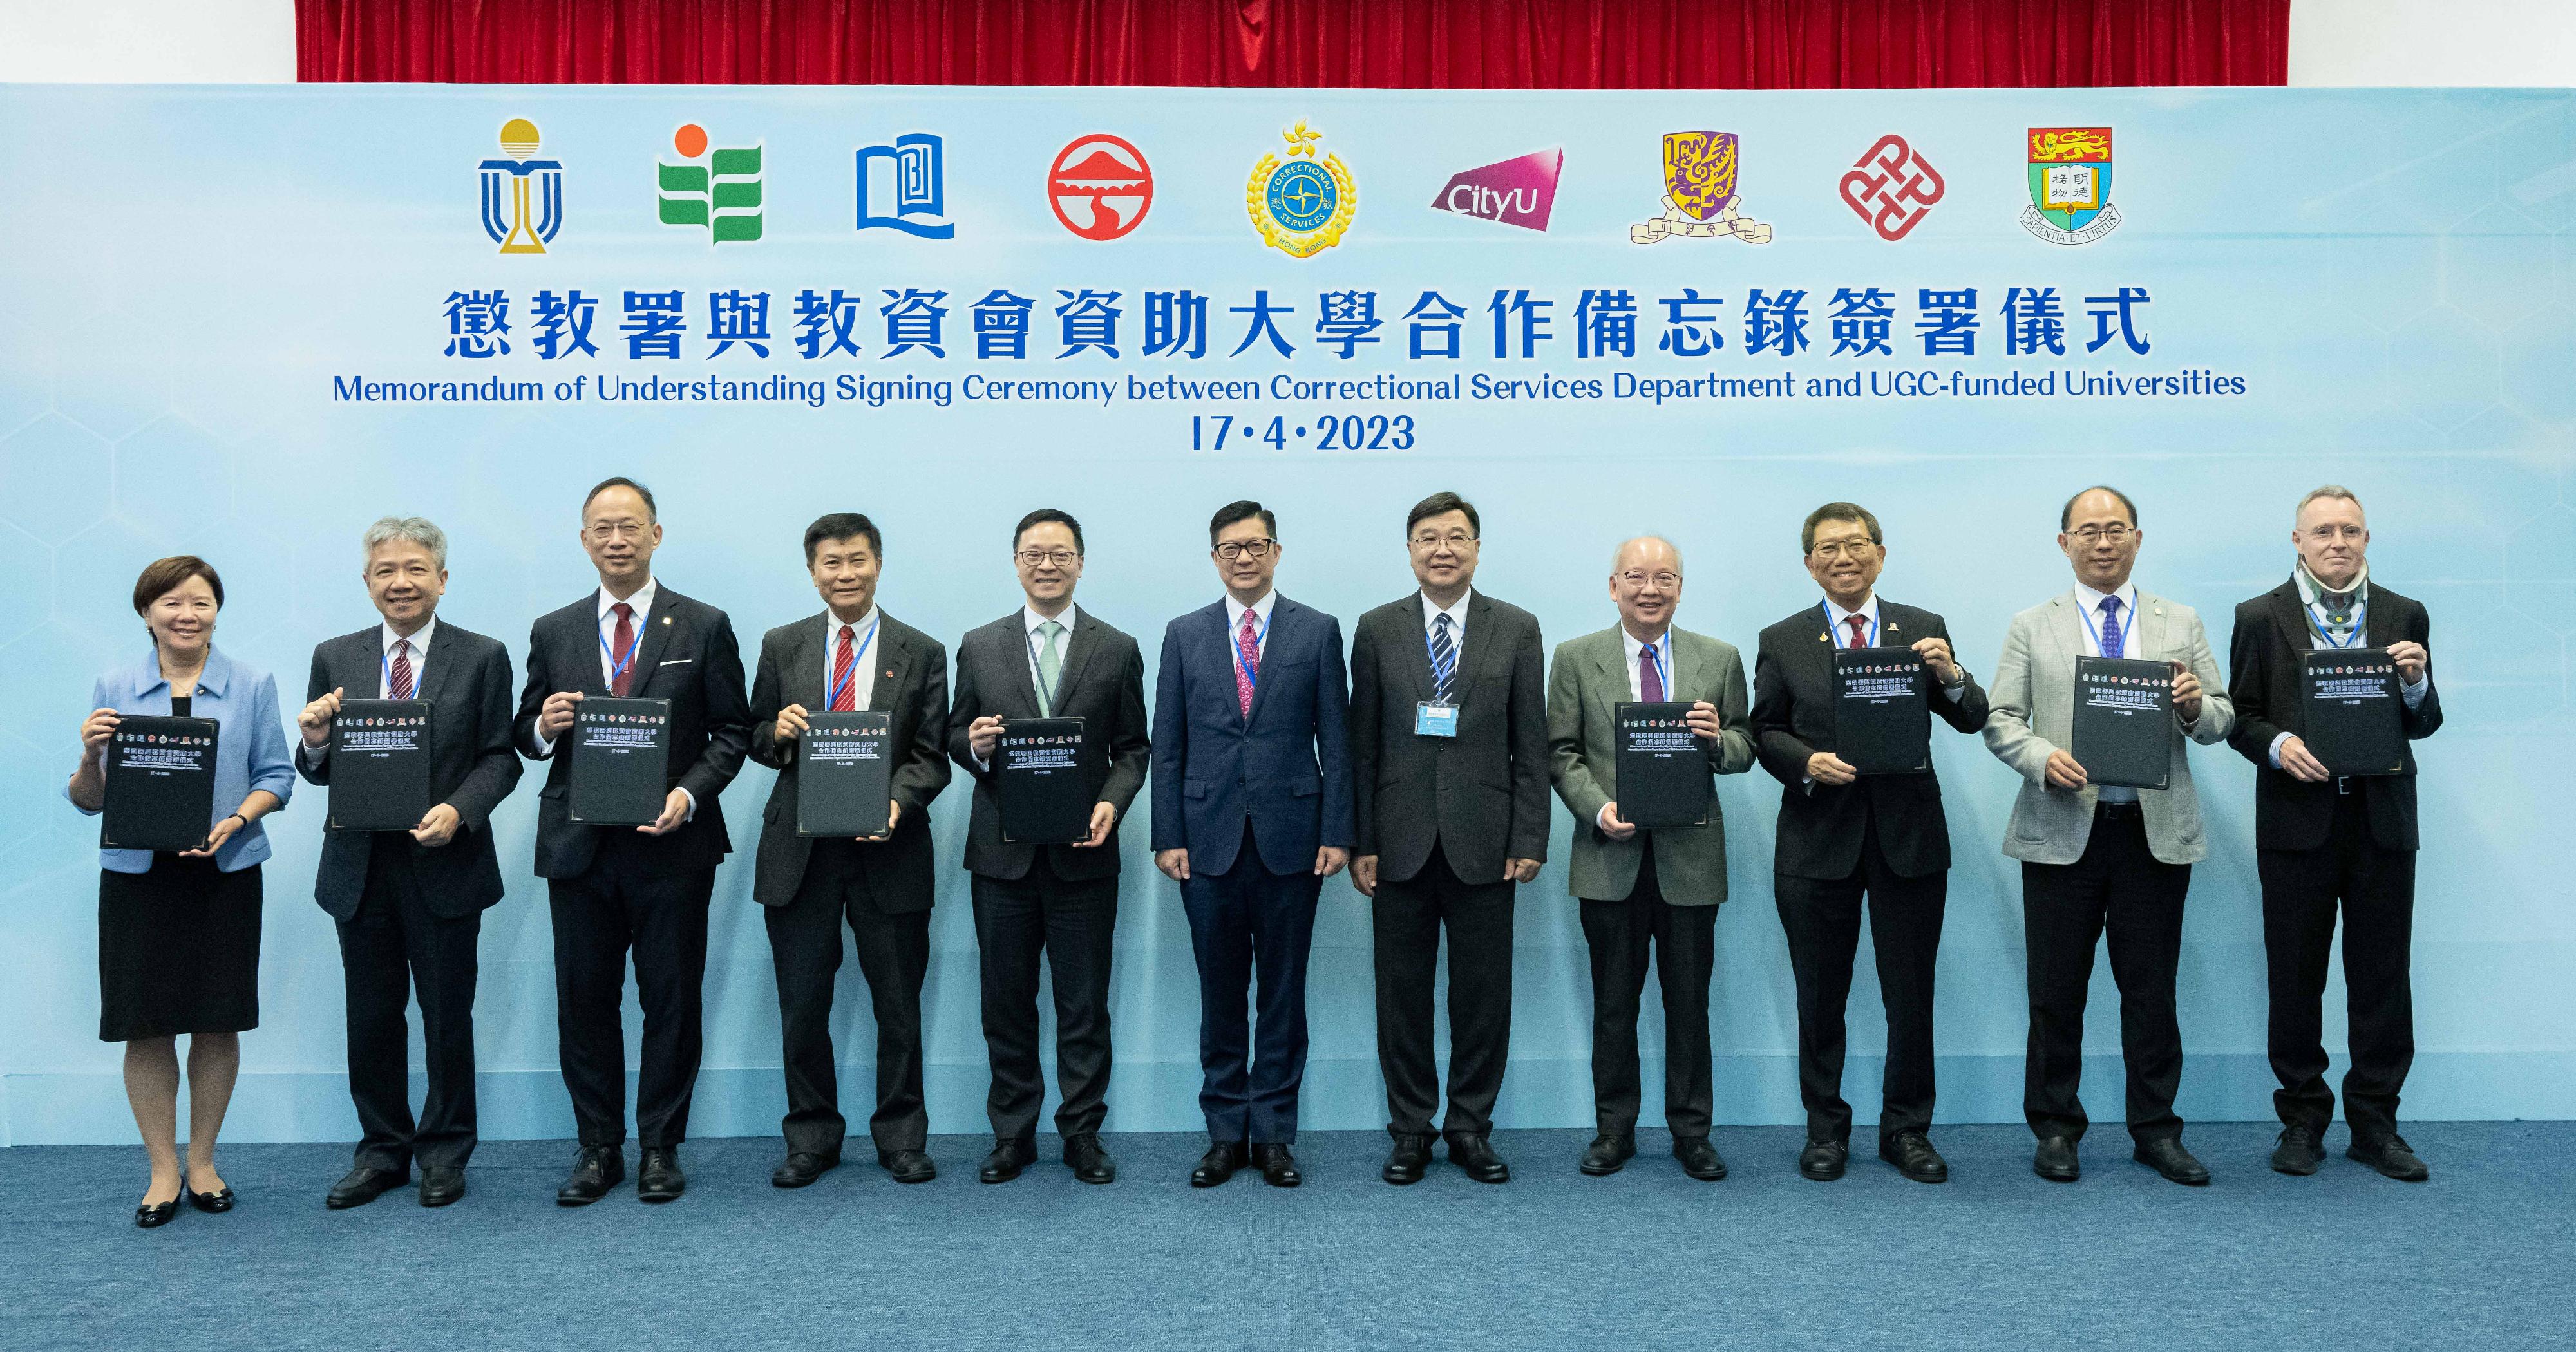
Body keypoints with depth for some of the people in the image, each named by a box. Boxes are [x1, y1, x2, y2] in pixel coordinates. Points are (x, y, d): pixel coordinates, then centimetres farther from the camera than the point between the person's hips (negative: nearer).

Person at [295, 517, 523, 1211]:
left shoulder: (483, 657, 0)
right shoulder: (334, 658, 7)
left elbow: (500, 758, -3)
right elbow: (320, 770, 8)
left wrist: (458, 810, -19)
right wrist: (315, 743, -15)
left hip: (444, 864, -2)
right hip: (360, 867, 2)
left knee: (447, 1016, 8)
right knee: (372, 1016, 12)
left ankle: (444, 1150, 23)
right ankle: (382, 1149, 26)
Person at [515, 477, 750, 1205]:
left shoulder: (704, 627, 3)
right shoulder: (552, 633, 10)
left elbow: (732, 730, 1)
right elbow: (526, 736, 14)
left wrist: (690, 792, -14)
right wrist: (544, 726, -10)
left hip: (672, 843, -2)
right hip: (579, 845, 2)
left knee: (672, 1001, 5)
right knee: (584, 1001, 7)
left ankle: (662, 1147, 17)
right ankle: (599, 1149, 20)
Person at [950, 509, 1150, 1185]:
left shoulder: (1118, 650, 6)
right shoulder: (979, 647, 8)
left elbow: (1133, 748, 5)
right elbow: (955, 739, 10)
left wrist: (1112, 801, -12)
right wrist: (974, 746, -13)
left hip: (1083, 852, -1)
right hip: (1002, 851, 1)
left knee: (1084, 1002, 5)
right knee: (1007, 1001, 8)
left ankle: (1083, 1131, 17)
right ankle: (1012, 1134, 20)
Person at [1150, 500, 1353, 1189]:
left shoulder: (1317, 631, 4)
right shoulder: (1185, 635, 7)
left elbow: (1335, 740, 2)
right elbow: (1167, 745, 6)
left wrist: (1337, 834, -4)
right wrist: (1167, 836, -1)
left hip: (1289, 839, -1)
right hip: (1210, 840, 1)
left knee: (1283, 992, 6)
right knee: (1220, 994, 8)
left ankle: (1273, 1132, 16)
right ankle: (1225, 1132, 18)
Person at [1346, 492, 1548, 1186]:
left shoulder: (1517, 629, 4)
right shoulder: (1377, 629, 4)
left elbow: (1531, 744, 3)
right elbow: (1362, 744, 3)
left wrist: (1530, 839, -3)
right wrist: (1360, 841, -2)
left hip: (1483, 842, 0)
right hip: (1402, 842, 0)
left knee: (1483, 993, 6)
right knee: (1402, 992, 7)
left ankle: (1471, 1127, 21)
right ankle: (1410, 1129, 20)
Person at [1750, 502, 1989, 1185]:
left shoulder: (1923, 630, 6)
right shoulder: (1783, 641, 4)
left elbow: (1973, 721, 2)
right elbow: (1765, 731, 5)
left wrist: (1950, 676, -18)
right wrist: (1807, 763, -14)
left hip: (1909, 835, 1)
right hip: (1819, 838, -1)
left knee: (1912, 995, 7)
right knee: (1821, 997, 8)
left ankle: (1906, 1129, 22)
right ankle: (1826, 1129, 22)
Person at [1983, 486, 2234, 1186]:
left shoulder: (2182, 624, 12)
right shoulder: (2031, 627, 8)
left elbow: (2220, 722, 9)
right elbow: (2000, 723, 3)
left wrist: (2196, 707, -14)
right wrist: (2044, 759, -16)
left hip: (2157, 832, 1)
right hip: (2063, 831, -1)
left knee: (2152, 989, 7)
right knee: (2056, 990, 4)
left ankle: (2156, 1130, 19)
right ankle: (2055, 1129, 16)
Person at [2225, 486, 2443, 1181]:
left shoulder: (2405, 616, 9)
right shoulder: (2261, 617, 3)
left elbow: (2423, 725, 10)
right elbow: (2240, 717, 3)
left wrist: (2416, 683, -11)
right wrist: (2279, 745, -17)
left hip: (2382, 822, 2)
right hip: (2298, 821, -1)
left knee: (2382, 978, 5)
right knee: (2295, 978, 5)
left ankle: (2374, 1124, 18)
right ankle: (2302, 1121, 17)